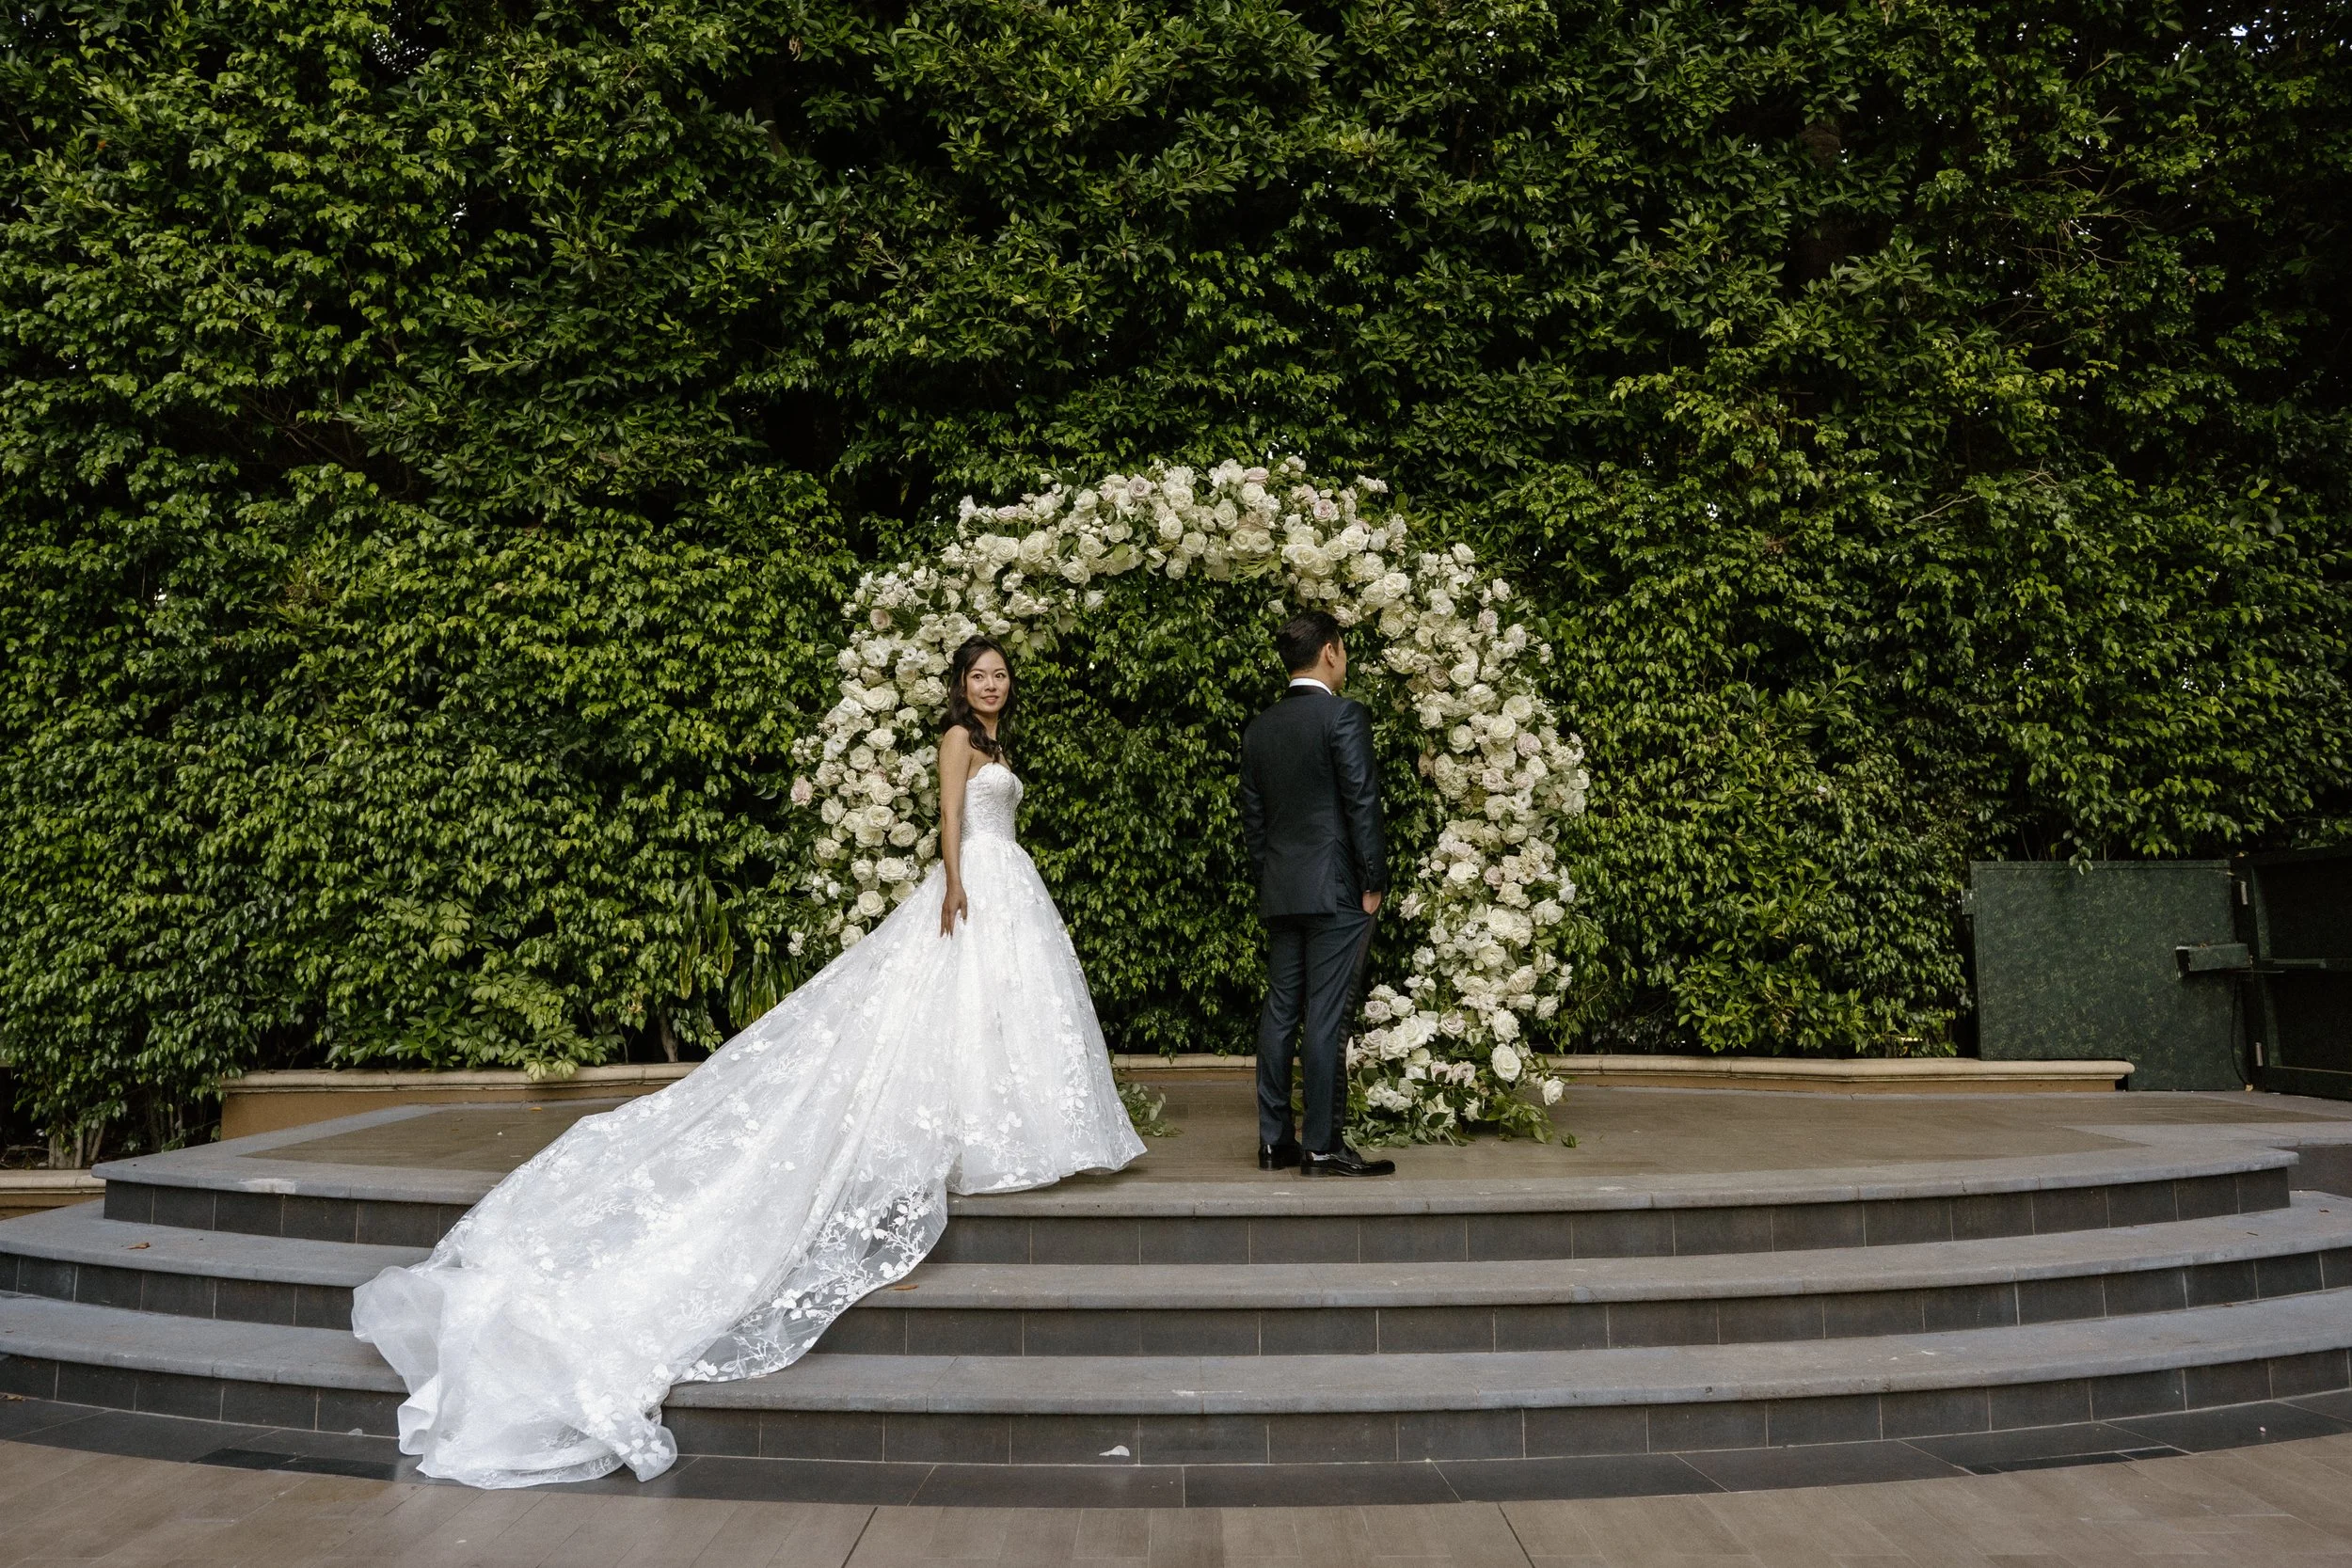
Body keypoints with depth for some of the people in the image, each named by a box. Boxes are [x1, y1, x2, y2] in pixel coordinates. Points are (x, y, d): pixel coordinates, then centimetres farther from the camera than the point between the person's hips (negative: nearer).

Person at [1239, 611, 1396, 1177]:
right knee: (1326, 1018, -4)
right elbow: (1363, 804, -12)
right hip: (1335, 890, -6)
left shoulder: (1259, 728, 11)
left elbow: (1252, 816, 13)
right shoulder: (1344, 716, -9)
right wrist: (1374, 882, -6)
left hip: (1279, 892, 7)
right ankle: (1322, 1146, 0)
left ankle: (1274, 1140, 14)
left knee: (1279, 1013, 9)